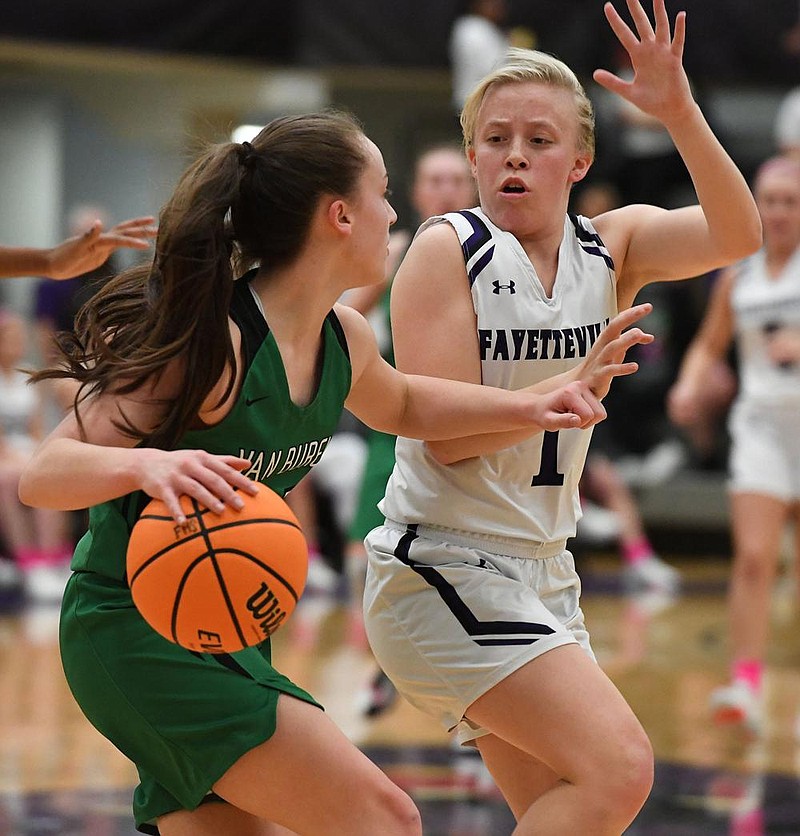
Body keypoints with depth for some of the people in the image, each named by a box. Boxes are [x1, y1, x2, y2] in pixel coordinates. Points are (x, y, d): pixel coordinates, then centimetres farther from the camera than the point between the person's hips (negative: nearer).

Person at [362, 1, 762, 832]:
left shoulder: (612, 248, 5)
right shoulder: (445, 250, -9)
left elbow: (735, 235, -14)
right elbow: (446, 433, -16)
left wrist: (680, 114, -26)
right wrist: (569, 391, -27)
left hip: (541, 575, 7)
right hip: (442, 568, -7)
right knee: (619, 765, -21)